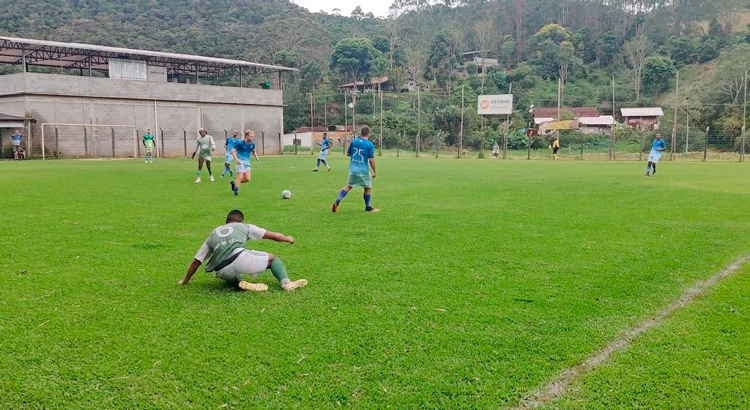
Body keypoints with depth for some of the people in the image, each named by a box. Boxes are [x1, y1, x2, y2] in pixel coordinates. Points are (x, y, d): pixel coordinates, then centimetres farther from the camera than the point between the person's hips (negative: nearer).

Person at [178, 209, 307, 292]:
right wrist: (287, 238, 47)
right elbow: (273, 236, 28)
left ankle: (240, 282, 4)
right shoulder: (244, 227, 25)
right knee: (271, 258, 21)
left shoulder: (213, 234, 31)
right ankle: (286, 282, -5)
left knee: (230, 275, 39)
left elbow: (196, 261, 29)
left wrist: (185, 281, 40)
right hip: (240, 258, -3)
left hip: (222, 271, 3)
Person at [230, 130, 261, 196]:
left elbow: (253, 151, 25)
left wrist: (256, 157, 8)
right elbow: (233, 150, -12)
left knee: (247, 179, 2)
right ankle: (236, 191, -1)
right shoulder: (240, 143, -12)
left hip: (247, 162, 6)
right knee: (240, 177, -13)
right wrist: (236, 159, -25)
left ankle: (234, 183, 23)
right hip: (240, 162, -6)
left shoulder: (252, 144, 5)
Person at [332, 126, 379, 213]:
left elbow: (348, 154, 13)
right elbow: (371, 160, -12)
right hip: (363, 170, -4)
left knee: (348, 186, 16)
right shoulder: (369, 145, -10)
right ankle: (368, 207, 23)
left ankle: (337, 201, 0)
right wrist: (375, 171, -2)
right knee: (368, 188, 14)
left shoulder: (354, 141, 3)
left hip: (352, 169, 4)